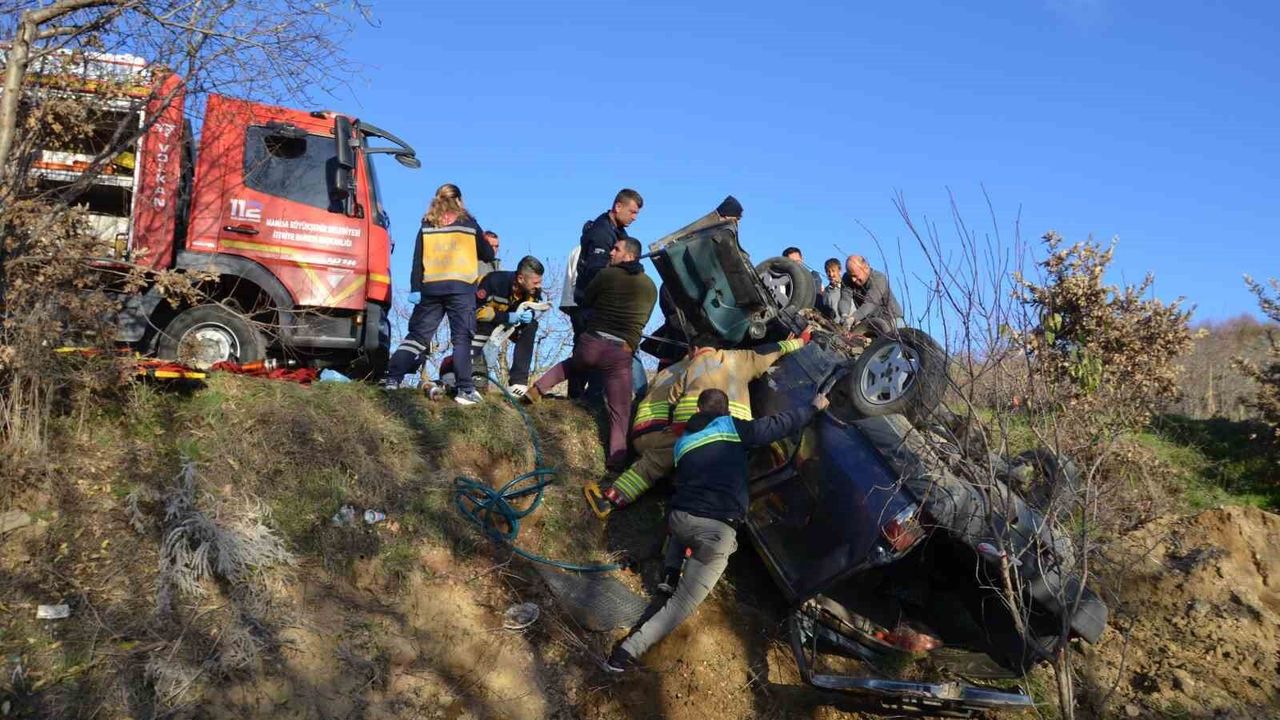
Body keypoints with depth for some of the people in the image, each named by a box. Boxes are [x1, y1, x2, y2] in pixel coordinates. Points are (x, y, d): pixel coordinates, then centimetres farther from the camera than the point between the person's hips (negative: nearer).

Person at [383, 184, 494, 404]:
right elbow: (488, 255, 14)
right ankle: (465, 390, -8)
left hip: (430, 287, 2)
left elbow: (417, 260, 5)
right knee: (462, 338, -2)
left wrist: (415, 288, 2)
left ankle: (392, 378, 1)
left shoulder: (427, 225, 12)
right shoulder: (469, 223, 7)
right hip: (461, 287, -2)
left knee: (417, 334, 8)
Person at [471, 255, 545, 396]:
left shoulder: (534, 290, -17)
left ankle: (518, 380, -19)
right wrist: (506, 317, -38)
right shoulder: (495, 280, -33)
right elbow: (477, 310, -31)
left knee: (531, 326, -21)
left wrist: (528, 315, -28)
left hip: (511, 322, 4)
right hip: (487, 320, -4)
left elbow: (533, 310, -2)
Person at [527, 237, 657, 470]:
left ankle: (537, 389, 22)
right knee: (619, 413, 3)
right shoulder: (651, 287, 9)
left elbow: (584, 302, 11)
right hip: (621, 354, 0)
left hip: (591, 342, 1)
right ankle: (616, 461, -4)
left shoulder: (607, 274, 0)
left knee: (570, 365, 36)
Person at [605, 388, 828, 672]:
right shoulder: (733, 428, 6)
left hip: (680, 518, 5)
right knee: (684, 603, -1)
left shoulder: (683, 442, 19)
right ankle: (629, 650, -15)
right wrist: (814, 407, 27)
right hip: (718, 530, -5)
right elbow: (780, 424, 12)